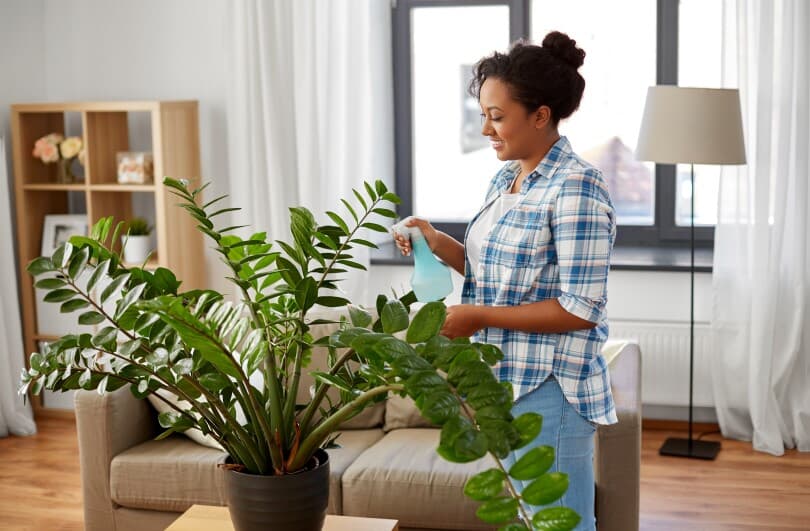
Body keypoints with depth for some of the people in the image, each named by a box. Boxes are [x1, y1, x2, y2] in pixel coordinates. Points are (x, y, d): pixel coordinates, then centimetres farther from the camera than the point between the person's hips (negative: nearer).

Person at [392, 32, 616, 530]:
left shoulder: (576, 186, -17)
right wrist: (440, 244, 2)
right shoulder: (506, 178, 9)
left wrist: (479, 316, -19)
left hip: (549, 392, -9)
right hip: (506, 384, 9)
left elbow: (580, 309, -21)